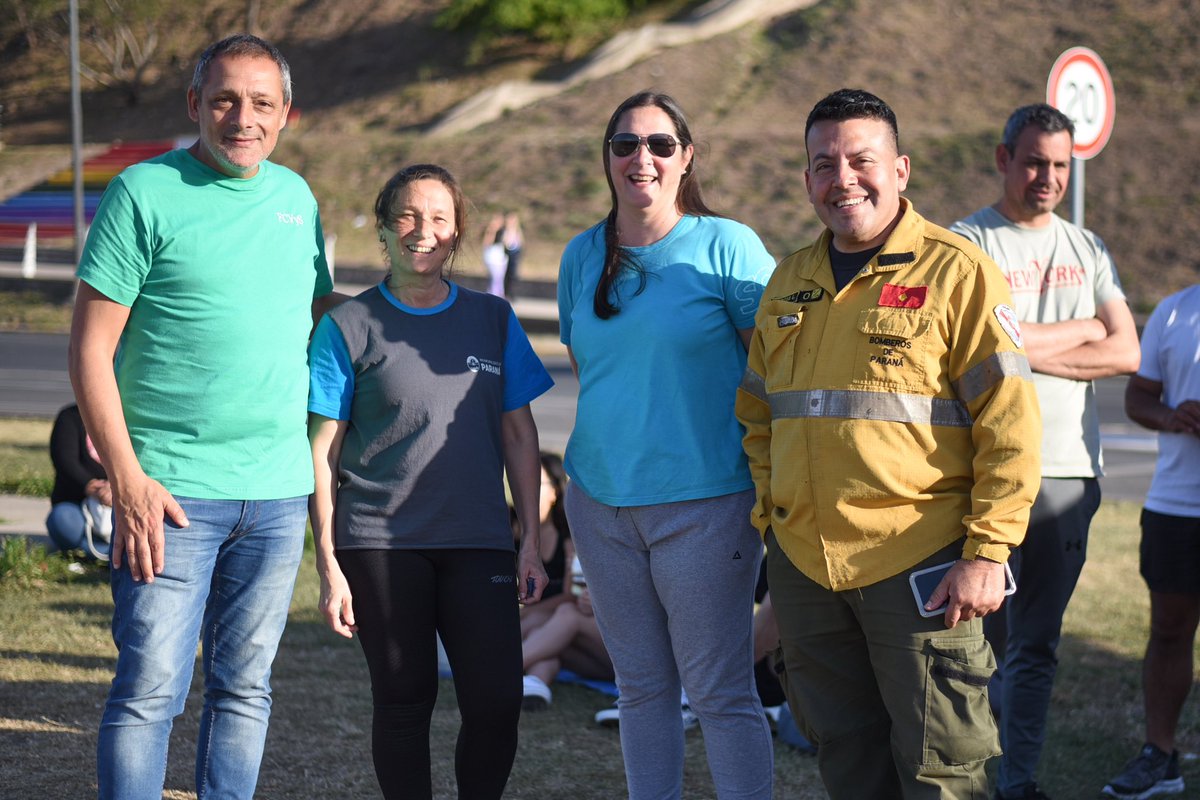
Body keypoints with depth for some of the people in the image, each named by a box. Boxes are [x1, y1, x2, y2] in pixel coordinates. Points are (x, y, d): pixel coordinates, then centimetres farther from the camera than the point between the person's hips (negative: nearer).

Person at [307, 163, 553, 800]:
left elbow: (518, 433, 11)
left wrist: (530, 542, 5)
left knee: (496, 702, -5)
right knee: (403, 700, 5)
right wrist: (328, 566, -5)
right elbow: (321, 452, 0)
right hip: (381, 544, -2)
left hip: (479, 543, 2)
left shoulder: (492, 319, 8)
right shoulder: (348, 327, 0)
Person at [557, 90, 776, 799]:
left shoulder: (727, 247, -6)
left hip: (704, 503, -5)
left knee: (718, 689, -3)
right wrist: (594, 463, 16)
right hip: (602, 503, 5)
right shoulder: (583, 256, 10)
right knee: (641, 685, 12)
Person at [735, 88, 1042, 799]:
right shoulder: (789, 282, 13)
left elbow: (1010, 424, -10)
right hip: (804, 567, 6)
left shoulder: (957, 272, -6)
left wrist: (986, 552, -15)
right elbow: (760, 414, 24)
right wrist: (771, 515, 13)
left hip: (919, 566, -6)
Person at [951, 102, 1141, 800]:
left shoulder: (1088, 250, 16)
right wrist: (1084, 329, -2)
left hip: (1069, 470, 4)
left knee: (1036, 643, 5)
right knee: (984, 633, -2)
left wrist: (1034, 349, -7)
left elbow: (1126, 354, 6)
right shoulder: (969, 243, 0)